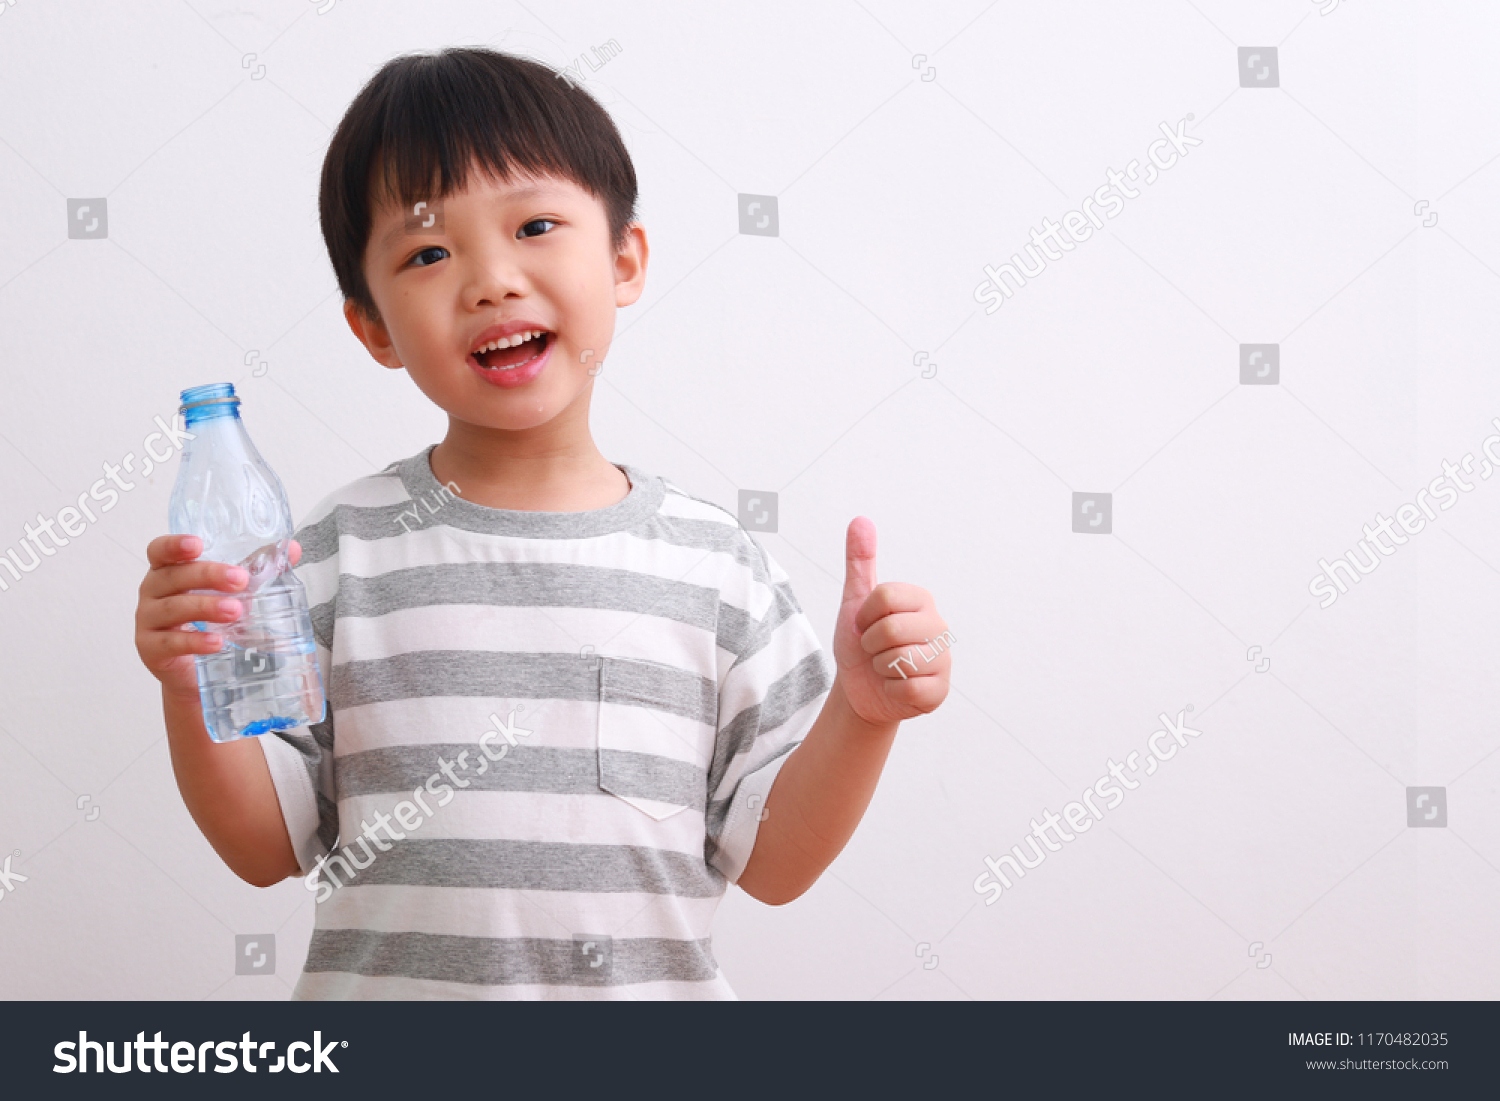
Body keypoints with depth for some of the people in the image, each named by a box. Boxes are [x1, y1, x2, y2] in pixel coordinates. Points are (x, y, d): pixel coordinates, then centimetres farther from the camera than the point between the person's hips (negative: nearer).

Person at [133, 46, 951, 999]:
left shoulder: (716, 560, -5)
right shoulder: (349, 548, -7)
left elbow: (769, 859, -2)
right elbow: (269, 846, -4)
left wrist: (861, 712, -15)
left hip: (653, 986, 1)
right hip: (387, 983, 0)